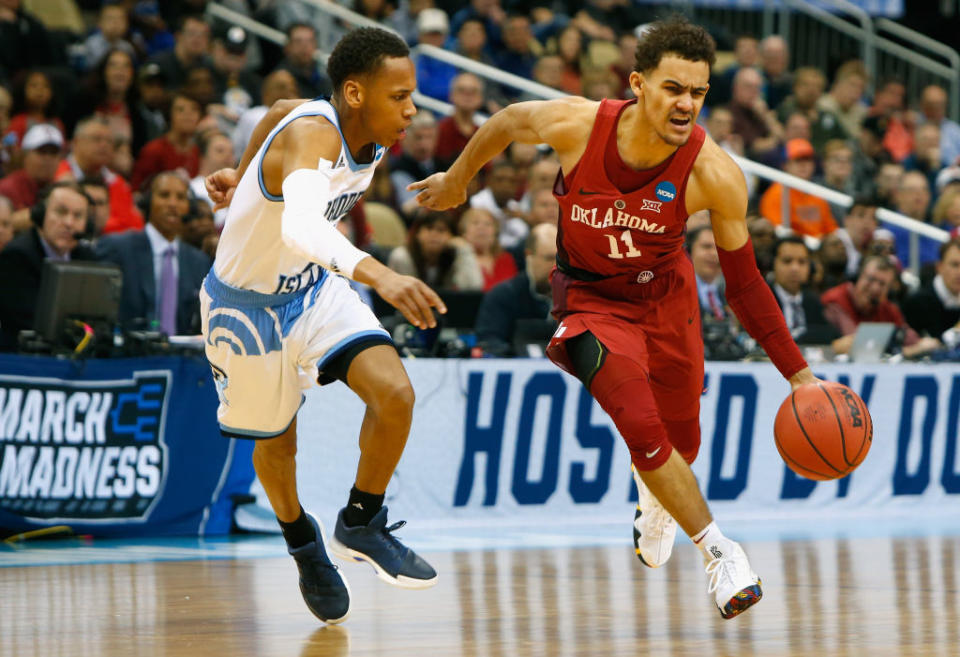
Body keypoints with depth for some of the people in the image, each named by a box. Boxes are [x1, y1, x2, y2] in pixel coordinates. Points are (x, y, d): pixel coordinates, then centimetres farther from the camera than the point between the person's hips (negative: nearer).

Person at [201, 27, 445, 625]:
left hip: (315, 285, 6)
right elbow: (299, 228, -57)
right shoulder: (311, 136, -36)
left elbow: (281, 112, 10)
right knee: (277, 439, 14)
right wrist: (377, 274, -72)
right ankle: (305, 547, 44)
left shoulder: (374, 138, -12)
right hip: (248, 303, -6)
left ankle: (362, 525, 6)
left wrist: (247, 176, 24)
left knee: (395, 393, -16)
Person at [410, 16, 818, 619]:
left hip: (666, 296, 2)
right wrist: (457, 180, 12)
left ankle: (655, 500, 54)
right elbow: (509, 121, -5)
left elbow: (743, 282, -15)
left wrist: (798, 373, -19)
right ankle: (718, 551, -4)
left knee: (681, 444, 16)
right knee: (643, 428, -21)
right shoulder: (577, 126, -29)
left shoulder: (715, 175, -27)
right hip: (591, 297, -2)